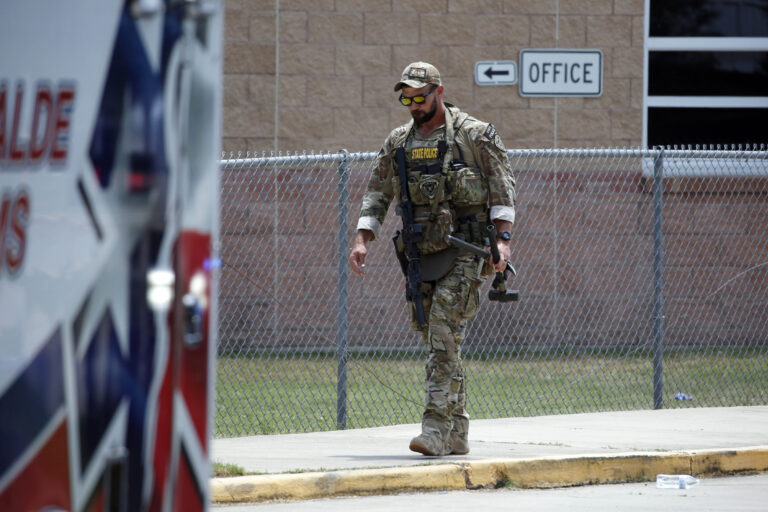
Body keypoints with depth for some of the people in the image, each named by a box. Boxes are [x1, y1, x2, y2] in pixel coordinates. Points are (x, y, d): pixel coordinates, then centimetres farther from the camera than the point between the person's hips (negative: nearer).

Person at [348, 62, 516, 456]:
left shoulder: (474, 135, -1)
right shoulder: (398, 142, 14)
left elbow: (503, 189, -3)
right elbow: (377, 194, 15)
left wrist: (503, 240, -13)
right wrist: (361, 240, 2)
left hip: (464, 250, -6)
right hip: (421, 253, 6)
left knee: (445, 334, -17)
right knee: (432, 337, 6)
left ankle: (437, 428, -22)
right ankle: (457, 434, 13)